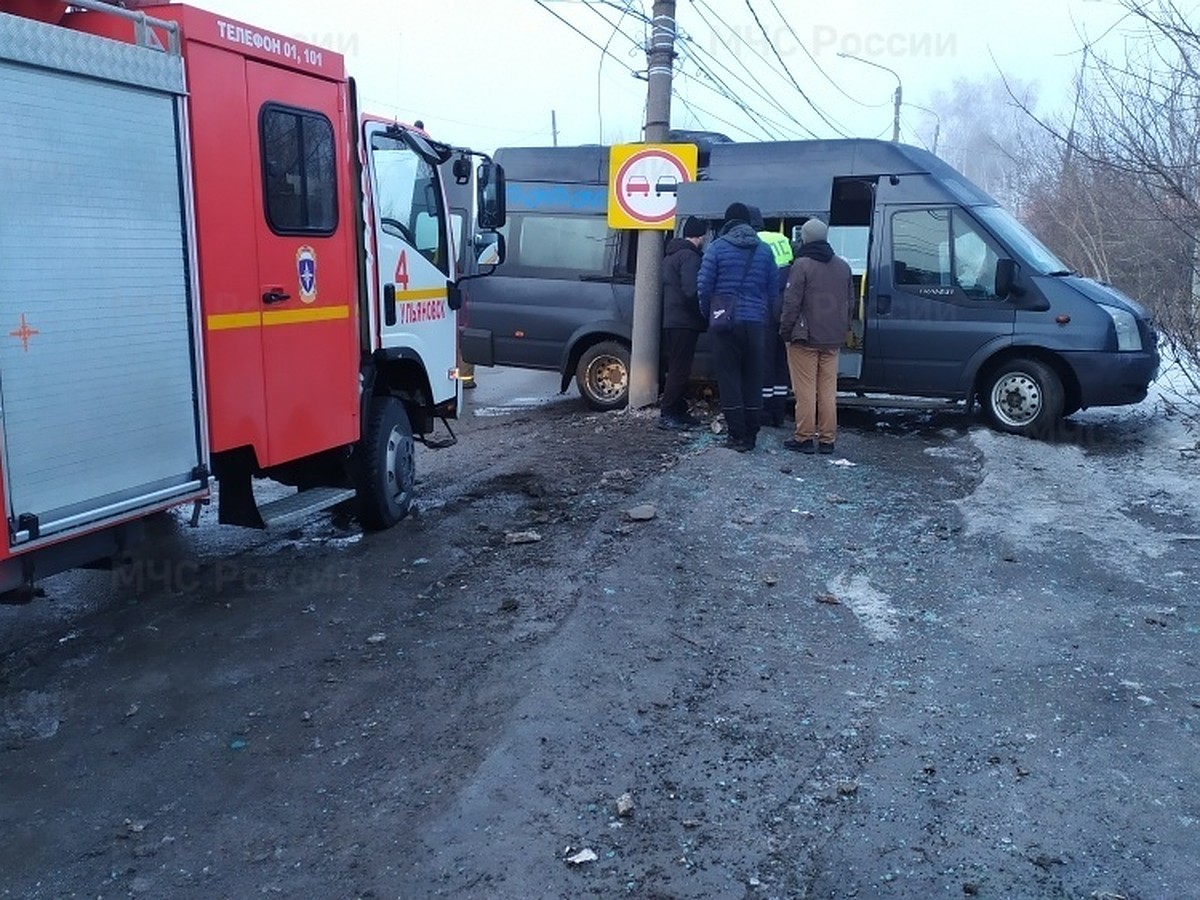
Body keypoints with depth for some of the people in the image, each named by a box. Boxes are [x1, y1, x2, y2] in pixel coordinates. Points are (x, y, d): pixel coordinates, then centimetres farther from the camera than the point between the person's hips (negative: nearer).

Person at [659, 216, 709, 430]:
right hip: (684, 322, -10)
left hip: (670, 321, 10)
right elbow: (691, 291, -22)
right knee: (680, 370, -7)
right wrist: (703, 315, -11)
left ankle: (679, 412, 18)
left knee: (677, 368, 14)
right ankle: (667, 414, -7)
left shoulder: (670, 256, 19)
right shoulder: (690, 257, -12)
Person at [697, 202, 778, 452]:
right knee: (752, 380, 10)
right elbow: (773, 288, 8)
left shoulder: (717, 248, -3)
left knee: (729, 379, 2)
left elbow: (704, 286, -5)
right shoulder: (764, 250, 8)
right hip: (754, 323, 3)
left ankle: (738, 436, 0)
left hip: (727, 323, -3)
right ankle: (751, 435, 14)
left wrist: (708, 313, 9)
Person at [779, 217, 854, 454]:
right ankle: (827, 439, 12)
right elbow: (850, 302, 17)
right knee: (828, 390, 9)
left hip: (805, 338, -6)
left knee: (805, 390, -2)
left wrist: (785, 330, -4)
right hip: (832, 339, 6)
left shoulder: (802, 265, -11)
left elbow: (792, 303, -13)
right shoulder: (843, 266, 12)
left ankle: (804, 437, 0)